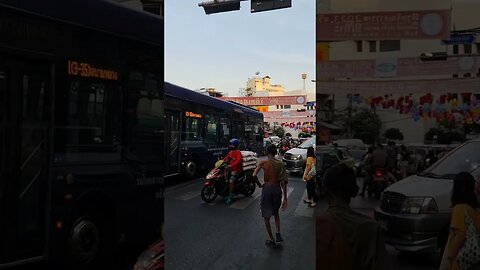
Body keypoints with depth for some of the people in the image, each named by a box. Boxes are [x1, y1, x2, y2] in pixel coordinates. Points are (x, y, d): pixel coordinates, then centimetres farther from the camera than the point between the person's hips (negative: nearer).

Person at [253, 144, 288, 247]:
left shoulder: (263, 162, -5)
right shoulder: (280, 164, 0)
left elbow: (254, 175, -14)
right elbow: (283, 181, -5)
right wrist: (285, 197, -3)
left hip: (267, 188, -3)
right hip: (277, 189, 3)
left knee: (266, 216, 11)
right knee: (276, 212, 27)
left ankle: (271, 240, 14)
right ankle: (278, 234, 14)